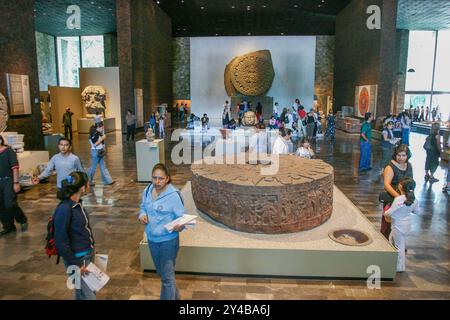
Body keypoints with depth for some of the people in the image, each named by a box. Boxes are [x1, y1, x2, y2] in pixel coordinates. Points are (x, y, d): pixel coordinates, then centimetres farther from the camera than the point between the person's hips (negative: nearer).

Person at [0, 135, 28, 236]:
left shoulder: (8, 151, -8)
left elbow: (15, 168, -11)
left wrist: (16, 183, -16)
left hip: (8, 181, -6)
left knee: (10, 205, -10)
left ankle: (22, 220, 13)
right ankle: (8, 227, 21)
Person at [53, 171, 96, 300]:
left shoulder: (77, 203, 2)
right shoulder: (64, 209, -24)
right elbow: (61, 242, -21)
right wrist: (76, 265, -17)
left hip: (88, 255, 8)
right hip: (78, 259, -8)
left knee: (86, 293, 21)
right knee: (88, 296, 1)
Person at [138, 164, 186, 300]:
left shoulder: (173, 195, -21)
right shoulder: (147, 191, -3)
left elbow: (182, 216, -17)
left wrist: (180, 226, -38)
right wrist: (142, 215, -8)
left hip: (168, 241, -7)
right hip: (152, 239, 7)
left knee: (167, 276, 1)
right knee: (162, 272, 24)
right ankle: (174, 296, 47)